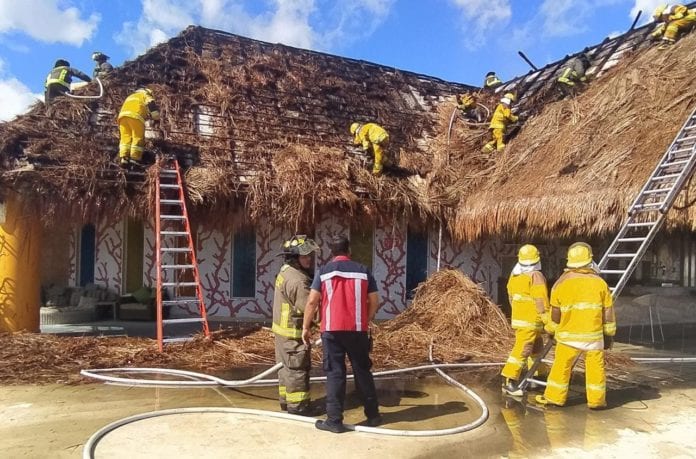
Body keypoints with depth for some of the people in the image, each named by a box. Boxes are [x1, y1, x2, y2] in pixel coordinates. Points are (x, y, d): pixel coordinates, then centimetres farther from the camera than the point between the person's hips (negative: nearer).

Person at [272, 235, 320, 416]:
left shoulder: (286, 271, 7)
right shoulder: (297, 280, -26)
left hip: (284, 328, 10)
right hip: (293, 332, -10)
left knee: (286, 366, 19)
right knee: (297, 368, 0)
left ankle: (286, 400, 32)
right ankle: (297, 406, 10)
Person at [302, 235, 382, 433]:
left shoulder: (324, 271, 0)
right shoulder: (363, 271, 4)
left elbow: (312, 301, -5)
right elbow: (374, 302, 4)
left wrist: (306, 327, 4)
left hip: (331, 330, -1)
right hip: (357, 330, 2)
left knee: (335, 374, 5)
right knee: (363, 371, 14)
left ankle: (334, 420, 7)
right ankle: (373, 415, 24)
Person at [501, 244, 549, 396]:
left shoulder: (514, 275, 8)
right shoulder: (536, 276, -14)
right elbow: (541, 302, -15)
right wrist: (549, 323, -10)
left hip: (517, 318, 8)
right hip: (530, 321, -8)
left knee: (536, 347, 23)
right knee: (522, 351, -8)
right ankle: (509, 382, -11)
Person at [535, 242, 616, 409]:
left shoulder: (561, 282, -3)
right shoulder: (599, 282, 0)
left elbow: (555, 313, 2)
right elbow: (608, 312, 3)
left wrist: (551, 330, 16)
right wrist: (609, 335, 13)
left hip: (569, 335, -1)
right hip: (594, 335, 1)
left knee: (562, 366, 6)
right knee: (596, 367, 9)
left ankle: (554, 396, 12)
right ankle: (596, 399, 15)